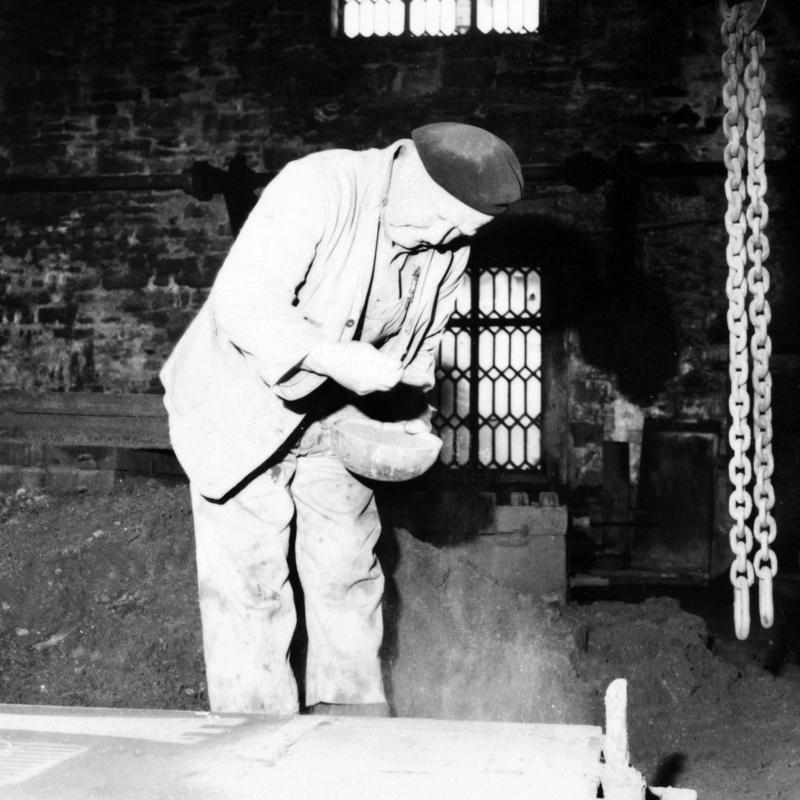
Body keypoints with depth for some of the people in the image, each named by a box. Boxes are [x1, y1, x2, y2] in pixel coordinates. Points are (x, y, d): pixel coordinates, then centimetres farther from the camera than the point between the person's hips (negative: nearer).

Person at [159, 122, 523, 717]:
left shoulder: (449, 246, -6)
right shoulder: (316, 189, -28)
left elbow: (420, 339, 10)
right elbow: (243, 305, -34)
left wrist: (411, 407, -6)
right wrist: (339, 360, -39)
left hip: (333, 415, 6)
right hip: (241, 408, -6)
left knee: (349, 576, 12)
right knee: (249, 586, -3)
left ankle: (354, 718, 29)